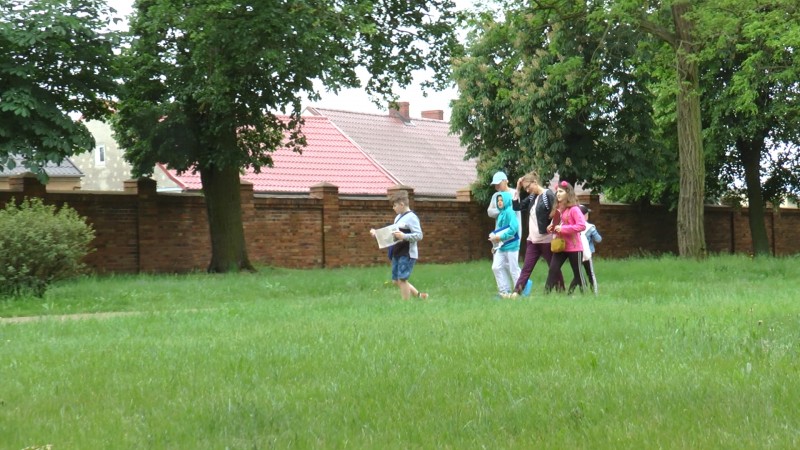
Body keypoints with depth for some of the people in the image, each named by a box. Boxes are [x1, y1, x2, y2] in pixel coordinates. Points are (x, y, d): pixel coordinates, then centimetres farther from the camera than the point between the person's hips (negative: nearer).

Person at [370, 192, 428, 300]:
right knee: (396, 280, 11)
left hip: (407, 255, -10)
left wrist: (404, 236, -31)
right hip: (397, 254, 10)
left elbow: (419, 235, -20)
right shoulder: (399, 217, 14)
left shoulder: (411, 217, -14)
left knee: (402, 279, -9)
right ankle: (419, 295, 20)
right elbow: (393, 233, 21)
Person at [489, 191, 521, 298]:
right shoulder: (501, 213, 12)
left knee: (514, 270, 0)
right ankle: (504, 291, 12)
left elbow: (513, 228, -22)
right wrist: (494, 235, 2)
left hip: (511, 245, -8)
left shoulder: (510, 212, -14)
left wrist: (500, 237, -19)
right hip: (501, 246, 8)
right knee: (496, 267, 4)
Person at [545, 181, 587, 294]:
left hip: (574, 247, -6)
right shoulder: (557, 209, 9)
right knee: (553, 270, -4)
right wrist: (550, 228, 0)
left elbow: (582, 225, -22)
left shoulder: (574, 209, -12)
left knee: (578, 273, 4)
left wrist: (563, 228, -23)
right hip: (560, 246, 6)